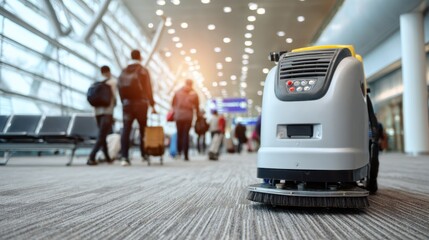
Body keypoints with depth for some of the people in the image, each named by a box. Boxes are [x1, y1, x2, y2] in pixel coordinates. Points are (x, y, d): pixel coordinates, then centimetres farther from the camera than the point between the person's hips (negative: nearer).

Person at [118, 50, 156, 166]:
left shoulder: (124, 72, 10)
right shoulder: (143, 71, -2)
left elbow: (120, 88, 7)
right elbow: (148, 89, -5)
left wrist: (124, 102, 12)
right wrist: (152, 105, 0)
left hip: (127, 103, 3)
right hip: (141, 103, -3)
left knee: (126, 130, -2)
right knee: (143, 129, 10)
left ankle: (124, 157, -11)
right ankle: (144, 154, 17)